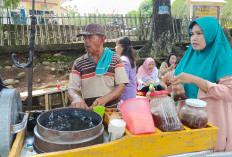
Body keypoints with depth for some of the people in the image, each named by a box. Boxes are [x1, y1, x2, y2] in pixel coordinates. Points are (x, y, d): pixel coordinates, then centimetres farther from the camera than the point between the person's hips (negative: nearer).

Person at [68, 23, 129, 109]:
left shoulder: (114, 59, 5)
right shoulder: (79, 63, 8)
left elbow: (121, 86, -1)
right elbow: (71, 89, 5)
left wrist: (104, 98, -18)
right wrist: (77, 98, -18)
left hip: (113, 110, -1)